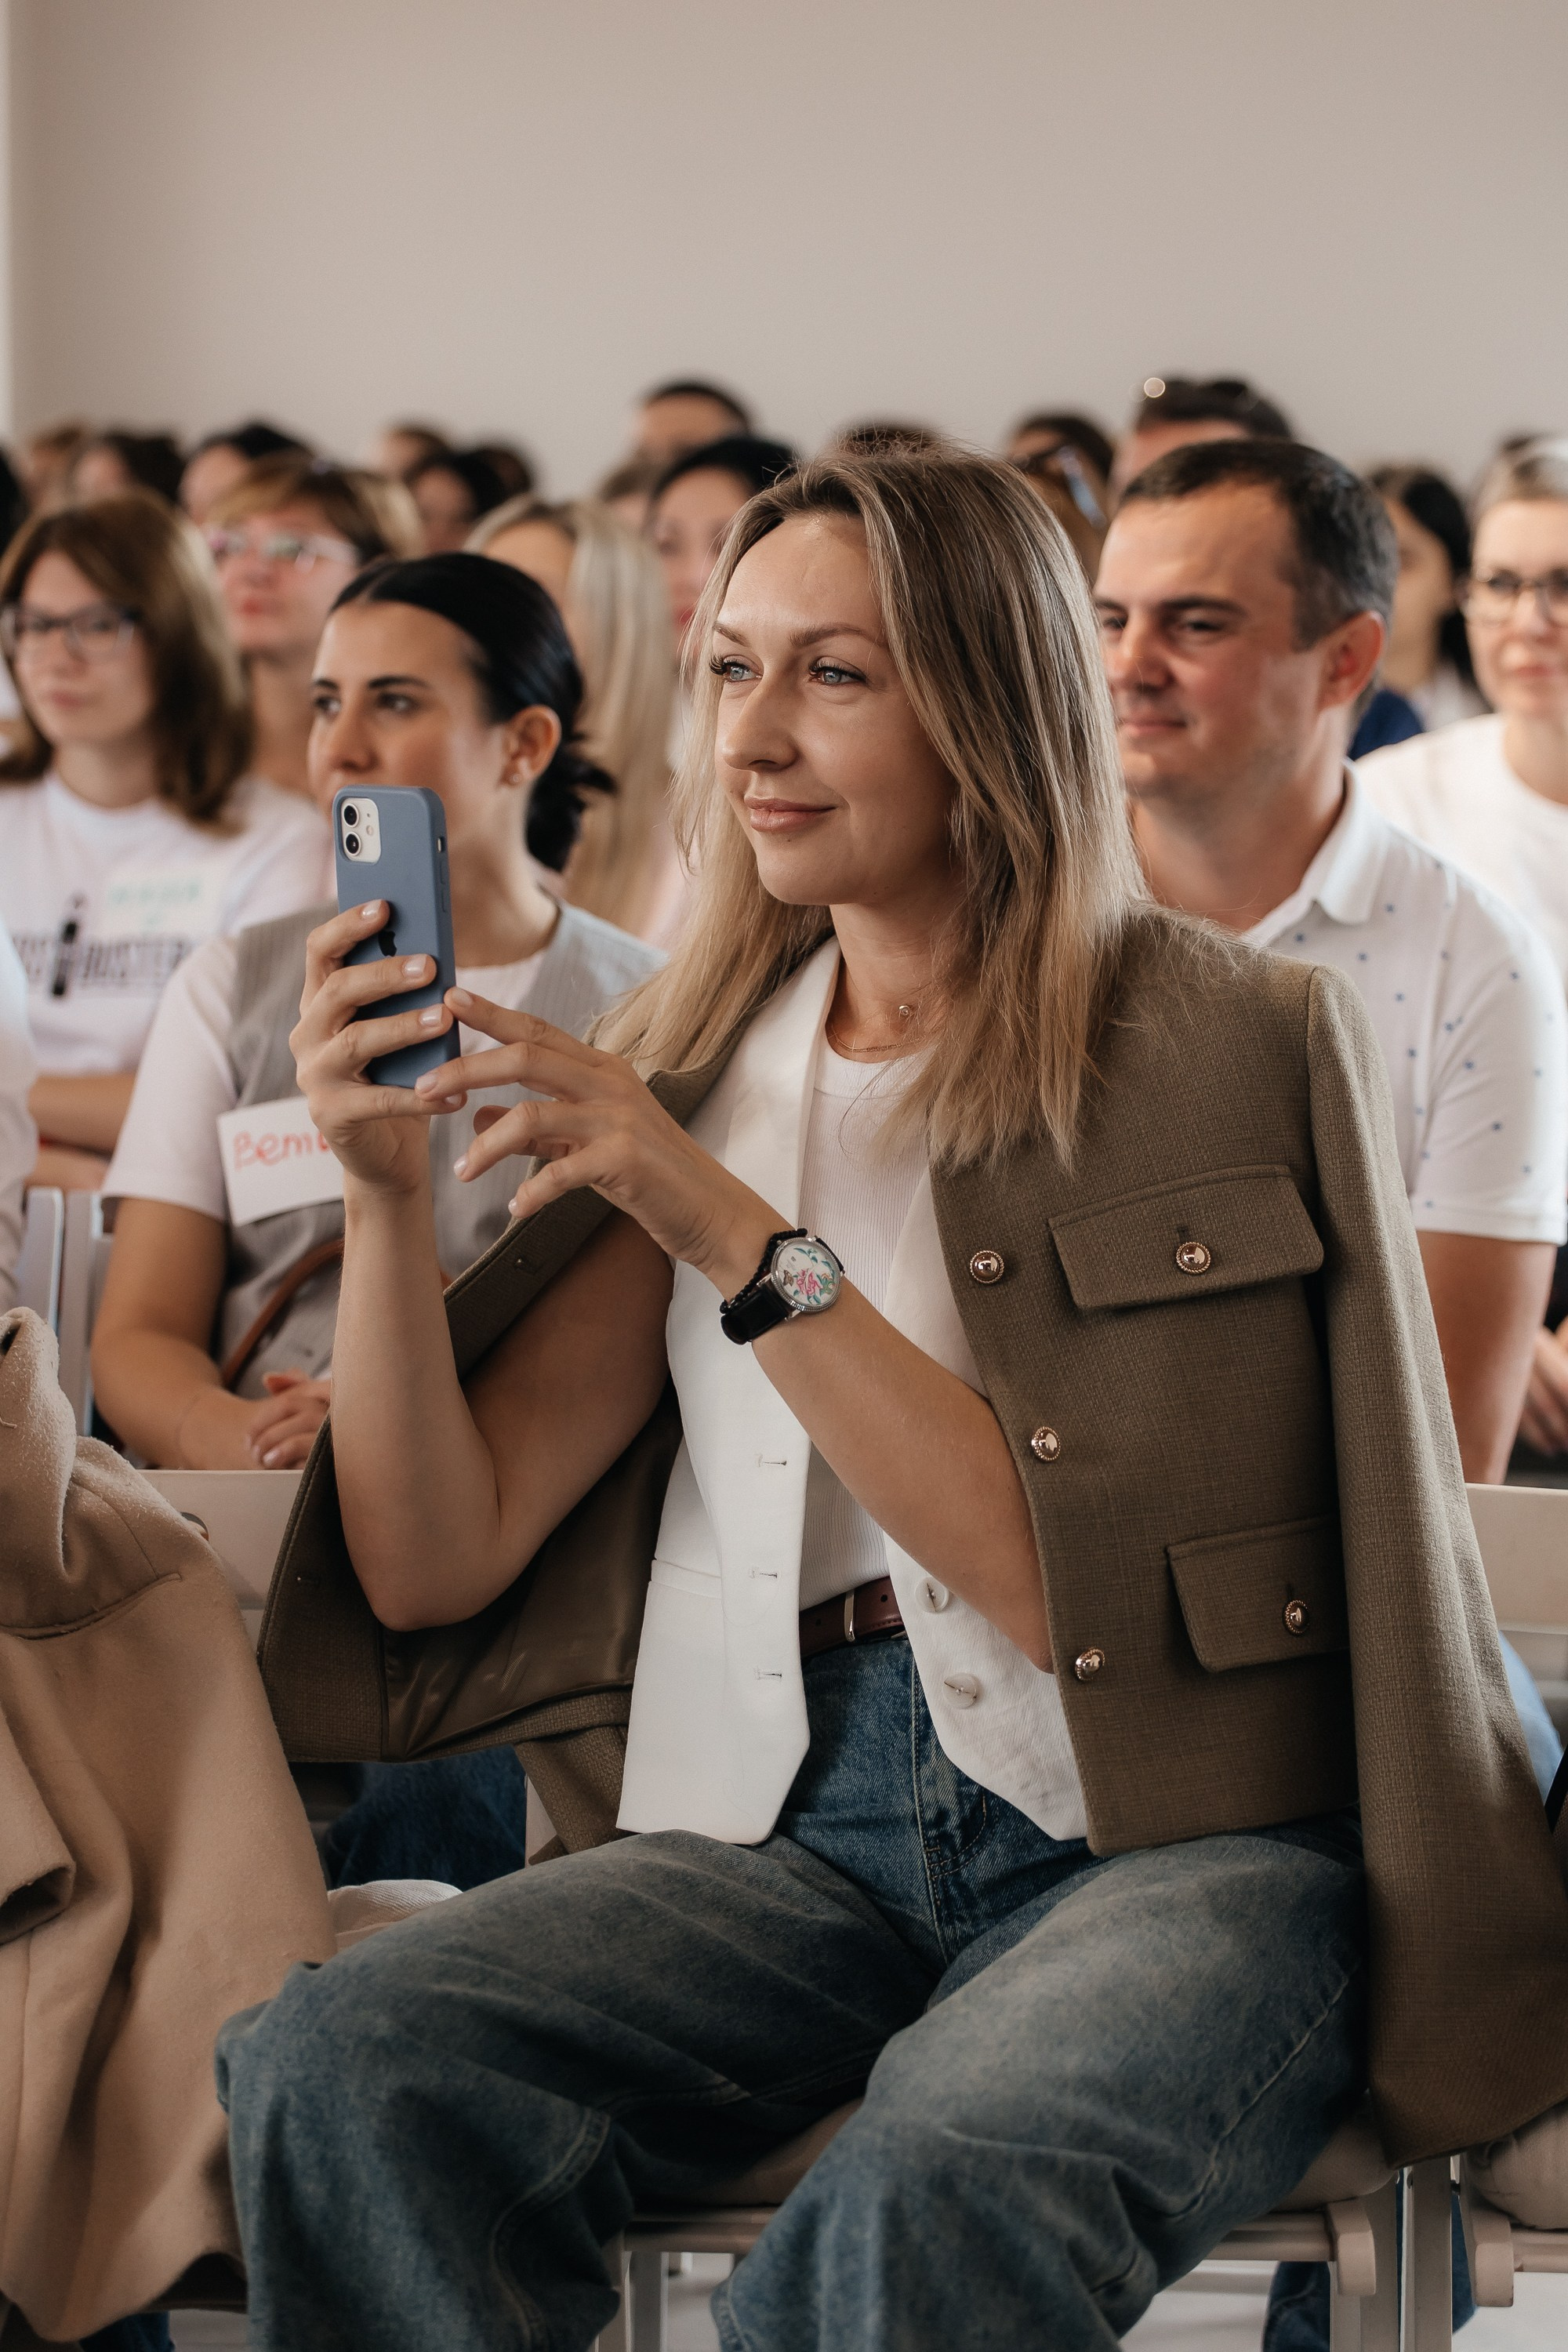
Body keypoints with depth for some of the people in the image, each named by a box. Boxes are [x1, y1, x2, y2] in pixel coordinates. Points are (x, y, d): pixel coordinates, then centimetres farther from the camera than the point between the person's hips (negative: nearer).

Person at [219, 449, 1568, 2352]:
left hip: (1173, 1835, -3)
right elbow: (430, 1564, 8)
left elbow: (1070, 1587, -8)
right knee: (332, 2069, -27)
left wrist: (744, 1241, -13)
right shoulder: (685, 1079, 16)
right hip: (792, 1826, 4)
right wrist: (386, 1191, -6)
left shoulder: (1243, 1046, 3)